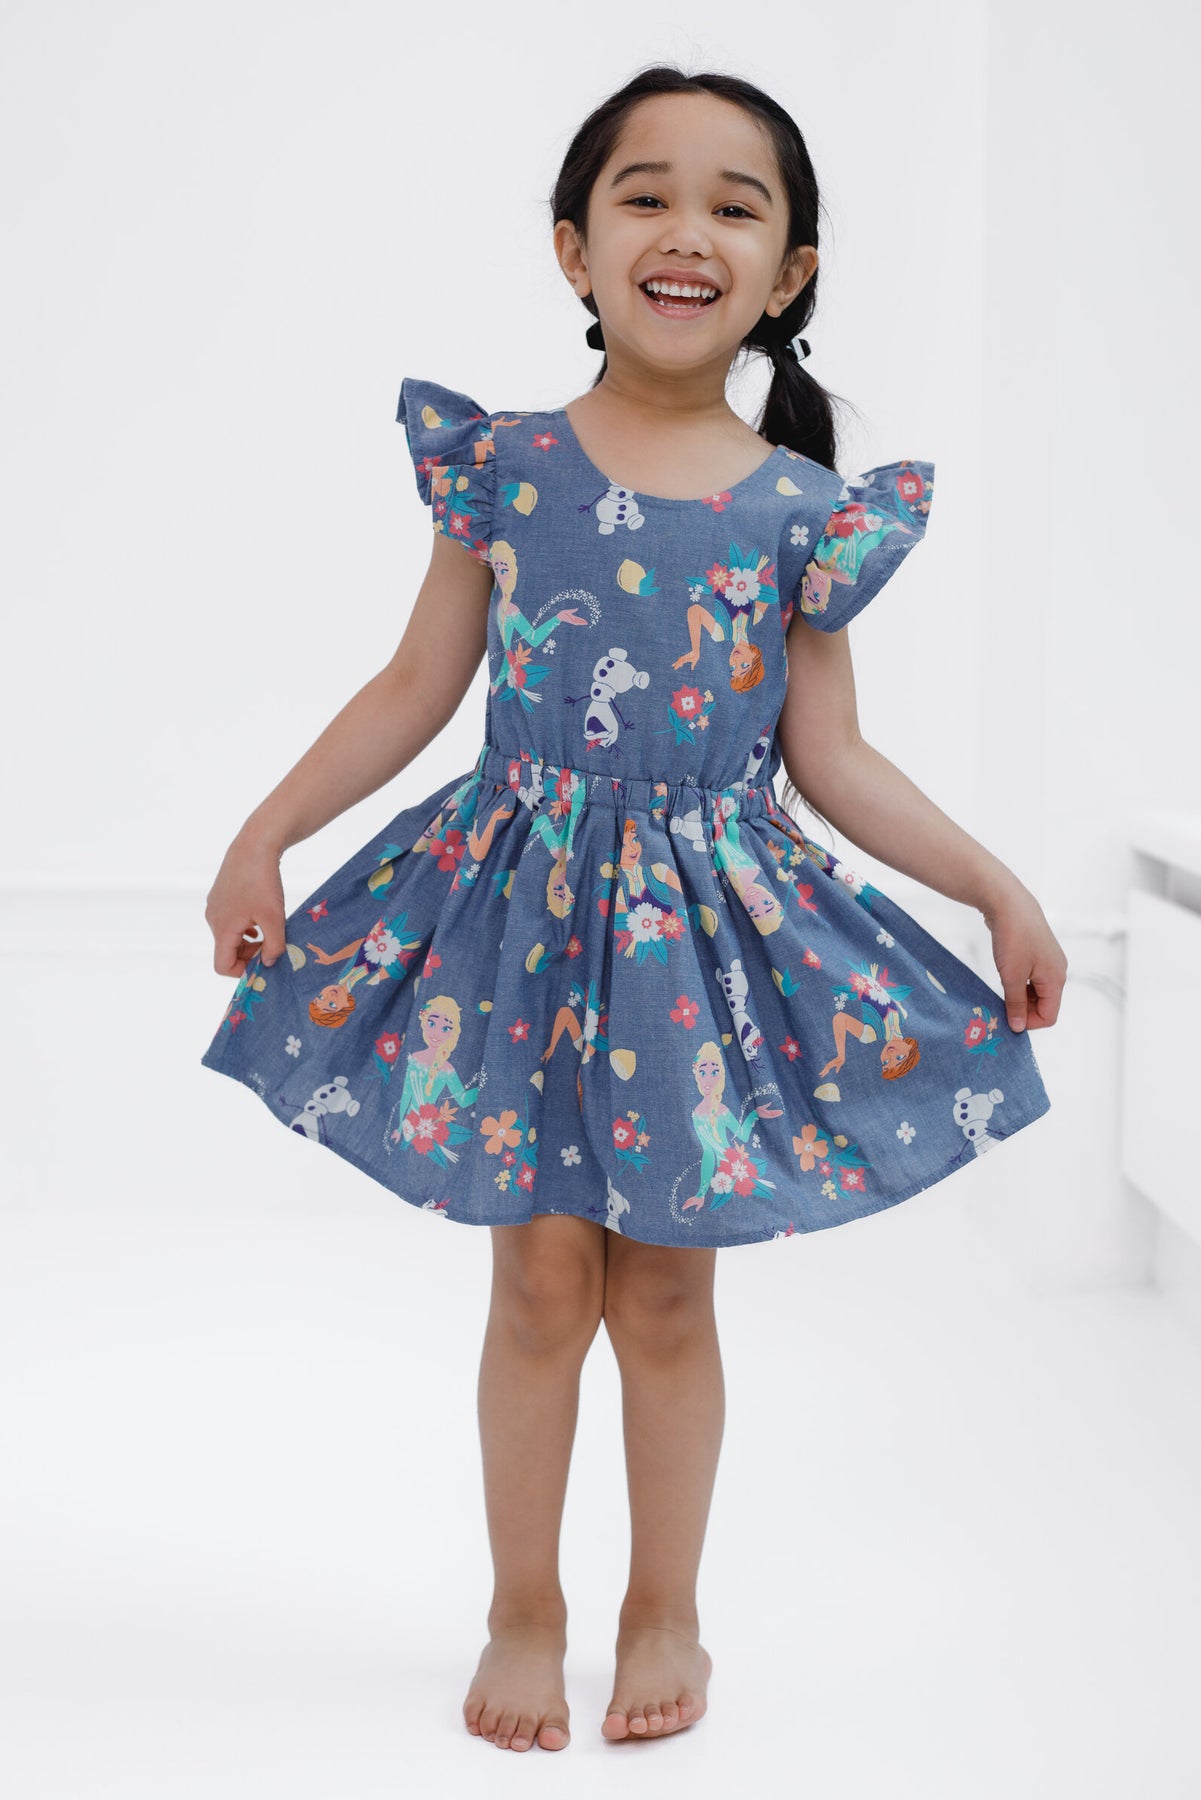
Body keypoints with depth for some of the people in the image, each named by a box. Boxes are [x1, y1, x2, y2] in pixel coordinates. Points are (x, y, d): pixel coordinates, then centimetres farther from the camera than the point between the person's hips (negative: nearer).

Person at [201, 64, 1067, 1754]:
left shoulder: (804, 512, -2)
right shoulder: (505, 462, -2)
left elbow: (830, 757, 4)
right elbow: (418, 685, 5)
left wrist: (999, 888, 0)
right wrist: (266, 834, 1)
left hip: (706, 917, 0)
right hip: (525, 908, 0)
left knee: (665, 1291, 8)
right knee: (542, 1280, 5)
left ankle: (664, 1613, 27)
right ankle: (525, 1614, 24)